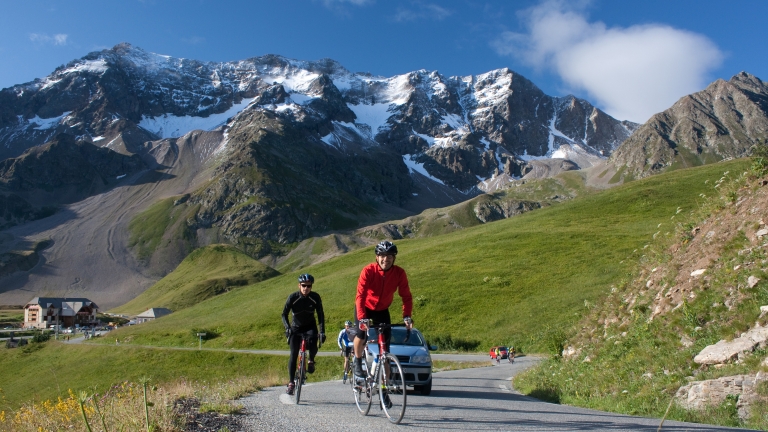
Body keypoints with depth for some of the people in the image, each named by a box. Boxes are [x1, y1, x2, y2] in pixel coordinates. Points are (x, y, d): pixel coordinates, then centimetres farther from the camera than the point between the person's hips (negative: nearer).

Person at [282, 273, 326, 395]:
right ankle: (291, 383, -5)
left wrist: (322, 331, -23)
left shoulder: (315, 297, -18)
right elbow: (284, 314, -15)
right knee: (293, 354, -11)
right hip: (296, 327, 0)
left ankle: (311, 361, 3)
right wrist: (287, 328, -31)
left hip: (310, 326, 0)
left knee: (313, 343, -29)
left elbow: (321, 315, -13)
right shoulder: (293, 297, -20)